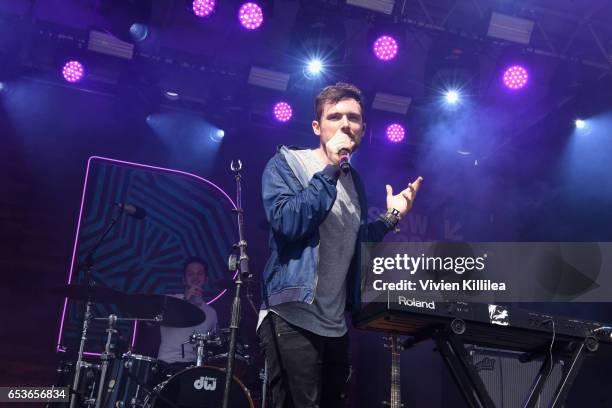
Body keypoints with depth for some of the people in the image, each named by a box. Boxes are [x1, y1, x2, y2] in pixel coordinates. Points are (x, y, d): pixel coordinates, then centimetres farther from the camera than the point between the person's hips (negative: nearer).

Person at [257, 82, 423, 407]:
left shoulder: (354, 181, 15)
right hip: (292, 317, -7)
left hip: (336, 323, 7)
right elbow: (287, 223, -20)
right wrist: (330, 169, -17)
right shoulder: (286, 163, -3)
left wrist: (390, 217, 12)